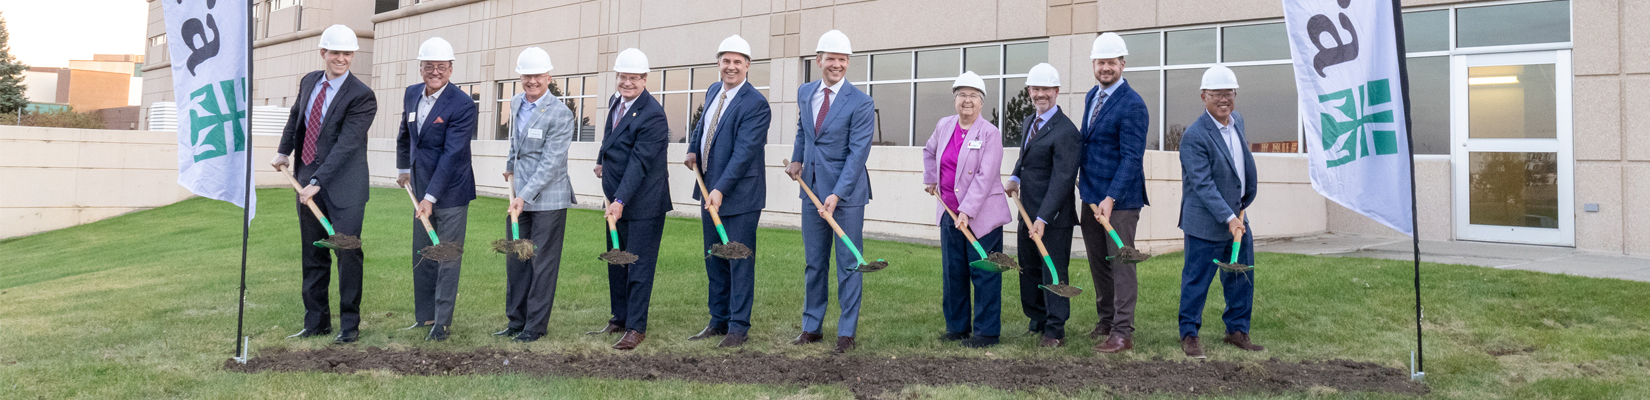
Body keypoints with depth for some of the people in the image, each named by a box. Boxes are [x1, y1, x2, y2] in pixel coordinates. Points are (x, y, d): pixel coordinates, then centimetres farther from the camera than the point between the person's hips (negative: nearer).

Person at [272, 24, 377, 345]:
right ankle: (316, 322, 21)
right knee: (313, 256, 11)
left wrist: (317, 182, -24)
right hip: (307, 181, 6)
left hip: (343, 188, -6)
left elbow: (346, 145, -20)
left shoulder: (362, 96, -14)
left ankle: (350, 324, 8)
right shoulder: (309, 82, 8)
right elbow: (296, 116, 28)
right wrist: (284, 152, 18)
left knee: (347, 254, -3)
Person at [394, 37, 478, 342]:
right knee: (422, 256, 14)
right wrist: (404, 168, 25)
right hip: (422, 188, 7)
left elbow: (451, 154, -21)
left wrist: (431, 197, -24)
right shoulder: (412, 94, 5)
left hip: (451, 191, -7)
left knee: (448, 258, -1)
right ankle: (425, 316, 26)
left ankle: (442, 322, 6)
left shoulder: (462, 105, -17)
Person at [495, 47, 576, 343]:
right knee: (515, 260, 12)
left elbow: (550, 163, -19)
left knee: (542, 263, 1)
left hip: (547, 199, -7)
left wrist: (526, 196, -22)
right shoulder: (516, 103, 9)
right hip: (519, 196, 7)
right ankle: (516, 320, 23)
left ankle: (536, 325, 10)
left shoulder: (561, 114, -15)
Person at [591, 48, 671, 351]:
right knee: (616, 261, 16)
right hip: (617, 200, 9)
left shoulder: (652, 115, -19)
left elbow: (639, 163, -25)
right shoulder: (616, 101, 8)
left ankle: (636, 327, 5)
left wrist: (621, 201, -28)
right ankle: (619, 319, 28)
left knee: (639, 265, -3)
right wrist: (602, 162, 20)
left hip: (643, 201, -9)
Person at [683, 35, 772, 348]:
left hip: (739, 194, -8)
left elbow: (744, 151, -22)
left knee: (740, 261, 0)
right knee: (714, 261, 15)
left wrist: (720, 189, -26)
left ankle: (738, 327, 9)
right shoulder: (713, 91, 10)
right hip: (710, 189, 8)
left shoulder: (756, 103, -16)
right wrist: (693, 150, 10)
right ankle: (719, 320, 26)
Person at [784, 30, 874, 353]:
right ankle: (812, 327, 23)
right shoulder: (804, 93, 7)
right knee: (814, 262, 13)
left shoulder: (861, 103, -12)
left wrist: (836, 195, -23)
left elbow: (857, 153, -17)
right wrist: (797, 159, 12)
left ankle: (846, 332, 11)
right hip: (811, 189, 5)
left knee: (848, 263, 2)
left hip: (847, 192, -5)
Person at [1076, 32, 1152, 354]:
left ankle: (1123, 333, 2)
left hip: (1120, 198, -8)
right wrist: (1085, 186, 15)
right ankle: (1105, 321, 27)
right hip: (1090, 195, 8)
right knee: (1098, 264, 15)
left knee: (1121, 264, -3)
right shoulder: (1091, 96, 11)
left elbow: (1131, 158, -19)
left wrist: (1111, 199, -24)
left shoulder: (1133, 105, -15)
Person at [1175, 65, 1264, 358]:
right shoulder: (1194, 136, -20)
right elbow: (1203, 185, -23)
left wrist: (1243, 205, 20)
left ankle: (1237, 330, 28)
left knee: (1241, 279, 14)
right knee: (1197, 280, 1)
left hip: (1238, 216, 8)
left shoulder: (1237, 121, 7)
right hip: (1206, 223, -8)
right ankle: (1189, 334, 15)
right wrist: (1228, 218, -28)